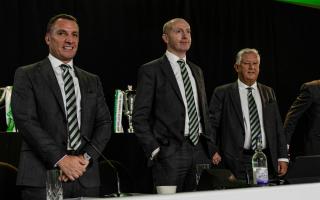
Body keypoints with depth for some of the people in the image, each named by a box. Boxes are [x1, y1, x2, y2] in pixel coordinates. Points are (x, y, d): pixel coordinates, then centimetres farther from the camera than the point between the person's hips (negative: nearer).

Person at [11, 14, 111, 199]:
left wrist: (86, 158, -8)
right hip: (43, 177, -3)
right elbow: (26, 121, -7)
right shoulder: (27, 75, 4)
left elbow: (104, 123, 9)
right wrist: (61, 159, -15)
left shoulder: (92, 81, 17)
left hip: (86, 177, 4)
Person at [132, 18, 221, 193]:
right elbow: (139, 117, -5)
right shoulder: (151, 70, -1)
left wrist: (211, 148, 14)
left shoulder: (196, 71, 19)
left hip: (200, 151, 6)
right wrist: (154, 150, -12)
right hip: (170, 152, -6)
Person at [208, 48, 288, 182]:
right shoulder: (222, 93, 3)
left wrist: (282, 157, 9)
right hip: (236, 163, -3)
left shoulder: (268, 92, 15)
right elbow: (211, 125, 0)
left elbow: (277, 126, 14)